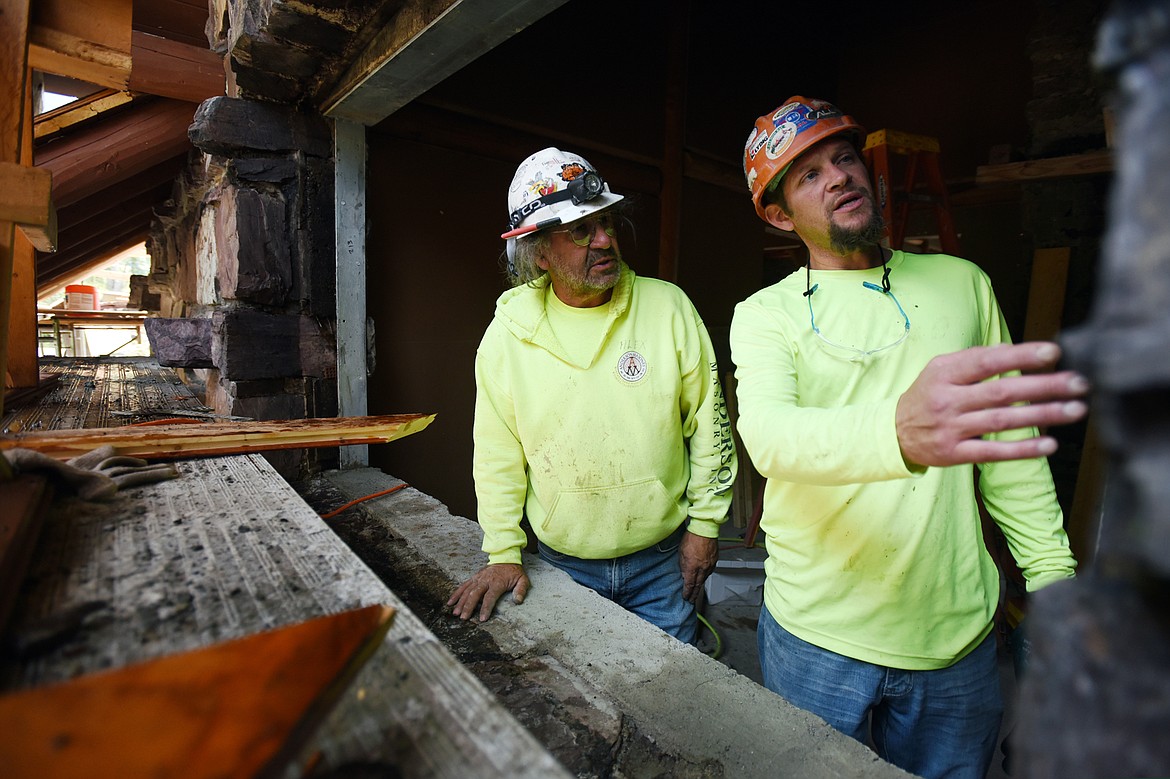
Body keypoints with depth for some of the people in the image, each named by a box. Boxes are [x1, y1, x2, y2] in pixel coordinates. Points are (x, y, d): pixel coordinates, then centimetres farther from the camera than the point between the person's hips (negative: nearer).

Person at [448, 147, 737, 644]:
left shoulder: (668, 307, -10)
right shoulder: (507, 334, -9)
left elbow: (709, 422, -3)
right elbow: (497, 454, -2)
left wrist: (704, 522, -1)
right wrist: (503, 553, -2)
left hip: (662, 558, 0)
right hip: (561, 563, 1)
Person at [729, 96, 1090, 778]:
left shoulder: (963, 283, 5)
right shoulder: (765, 314, -8)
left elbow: (1011, 444, 8)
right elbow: (768, 435, -27)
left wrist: (1054, 575, 2)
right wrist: (900, 429, -45)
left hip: (959, 632, 4)